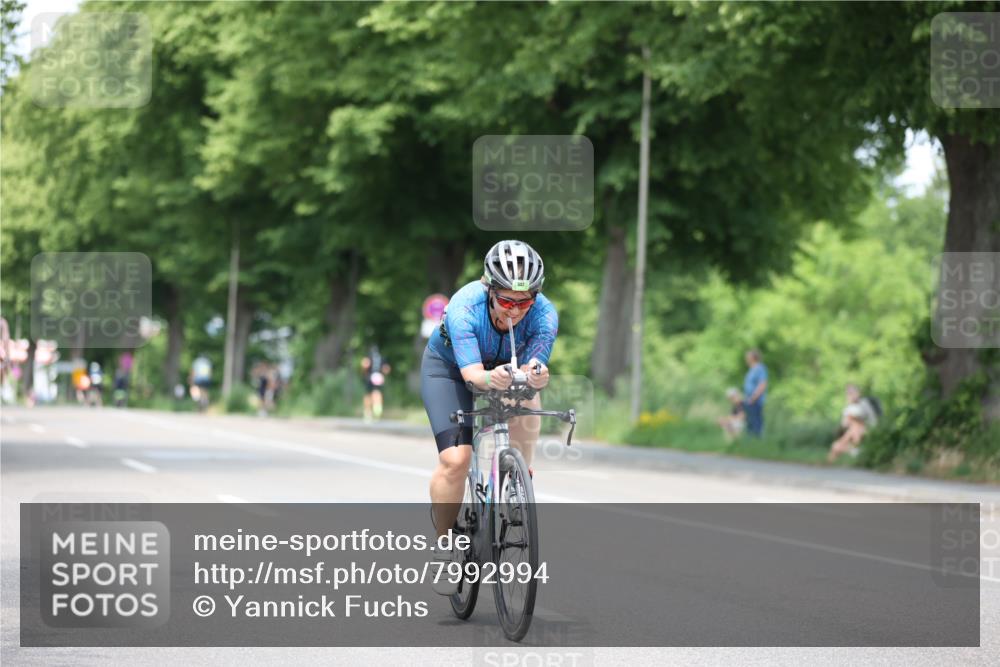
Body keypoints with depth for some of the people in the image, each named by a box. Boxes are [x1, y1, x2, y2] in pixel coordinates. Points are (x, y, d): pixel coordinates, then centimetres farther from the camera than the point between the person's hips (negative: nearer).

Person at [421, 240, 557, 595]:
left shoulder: (544, 313, -30)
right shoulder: (465, 307, -37)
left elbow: (535, 370, -38)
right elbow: (472, 373, -45)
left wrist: (534, 375, -61)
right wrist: (491, 378, -67)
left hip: (504, 368, 3)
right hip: (448, 368, -3)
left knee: (527, 402, -30)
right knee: (455, 459, -18)